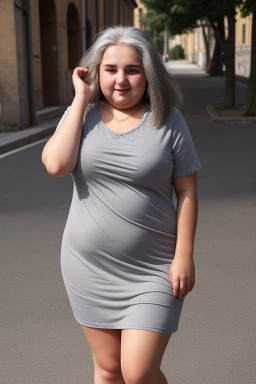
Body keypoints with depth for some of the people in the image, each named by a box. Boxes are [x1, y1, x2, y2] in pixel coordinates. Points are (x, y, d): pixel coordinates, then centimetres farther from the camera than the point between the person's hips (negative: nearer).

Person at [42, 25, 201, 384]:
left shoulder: (167, 120, -4)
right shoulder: (82, 113, 2)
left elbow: (187, 191, -4)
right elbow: (56, 164, -16)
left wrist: (184, 255, -9)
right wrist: (81, 99, -11)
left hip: (152, 271, -2)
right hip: (89, 267, 3)